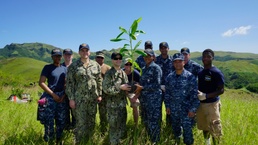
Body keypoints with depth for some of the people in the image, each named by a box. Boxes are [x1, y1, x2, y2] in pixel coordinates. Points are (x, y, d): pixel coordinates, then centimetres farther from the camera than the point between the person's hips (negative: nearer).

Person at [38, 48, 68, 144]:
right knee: (49, 121, 0)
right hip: (50, 97, -4)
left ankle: (59, 140, 26)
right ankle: (49, 141, 14)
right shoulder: (47, 68, -3)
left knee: (61, 121, 11)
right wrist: (53, 94, -12)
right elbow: (41, 83, -9)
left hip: (62, 97, 5)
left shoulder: (64, 69, 10)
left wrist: (64, 95, -3)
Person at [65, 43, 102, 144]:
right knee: (81, 124, 0)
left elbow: (99, 81, 10)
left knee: (91, 123, 13)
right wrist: (71, 98, -9)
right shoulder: (73, 66, -3)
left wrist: (99, 95, 6)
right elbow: (69, 83, -4)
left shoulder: (96, 65, 7)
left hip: (93, 99, 4)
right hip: (79, 99, -4)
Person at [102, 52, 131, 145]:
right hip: (113, 104, -7)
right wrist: (120, 87, -23)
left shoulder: (123, 73, 9)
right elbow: (106, 89, -20)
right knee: (114, 126, 2)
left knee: (122, 124, 18)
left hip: (123, 103, 7)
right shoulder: (109, 73, -12)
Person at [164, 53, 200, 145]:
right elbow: (167, 93, 9)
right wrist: (167, 106, 6)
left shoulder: (190, 77, -10)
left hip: (186, 109, -4)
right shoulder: (169, 77, 2)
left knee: (187, 129, 0)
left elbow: (194, 94, -9)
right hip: (173, 109, 4)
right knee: (175, 127, 19)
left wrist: (193, 109, -11)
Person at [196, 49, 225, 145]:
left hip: (212, 104, -6)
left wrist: (206, 96, -24)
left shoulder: (217, 72, -12)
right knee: (204, 126, 21)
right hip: (200, 103, 7)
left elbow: (221, 90, -15)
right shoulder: (200, 72, 7)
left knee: (214, 129, 0)